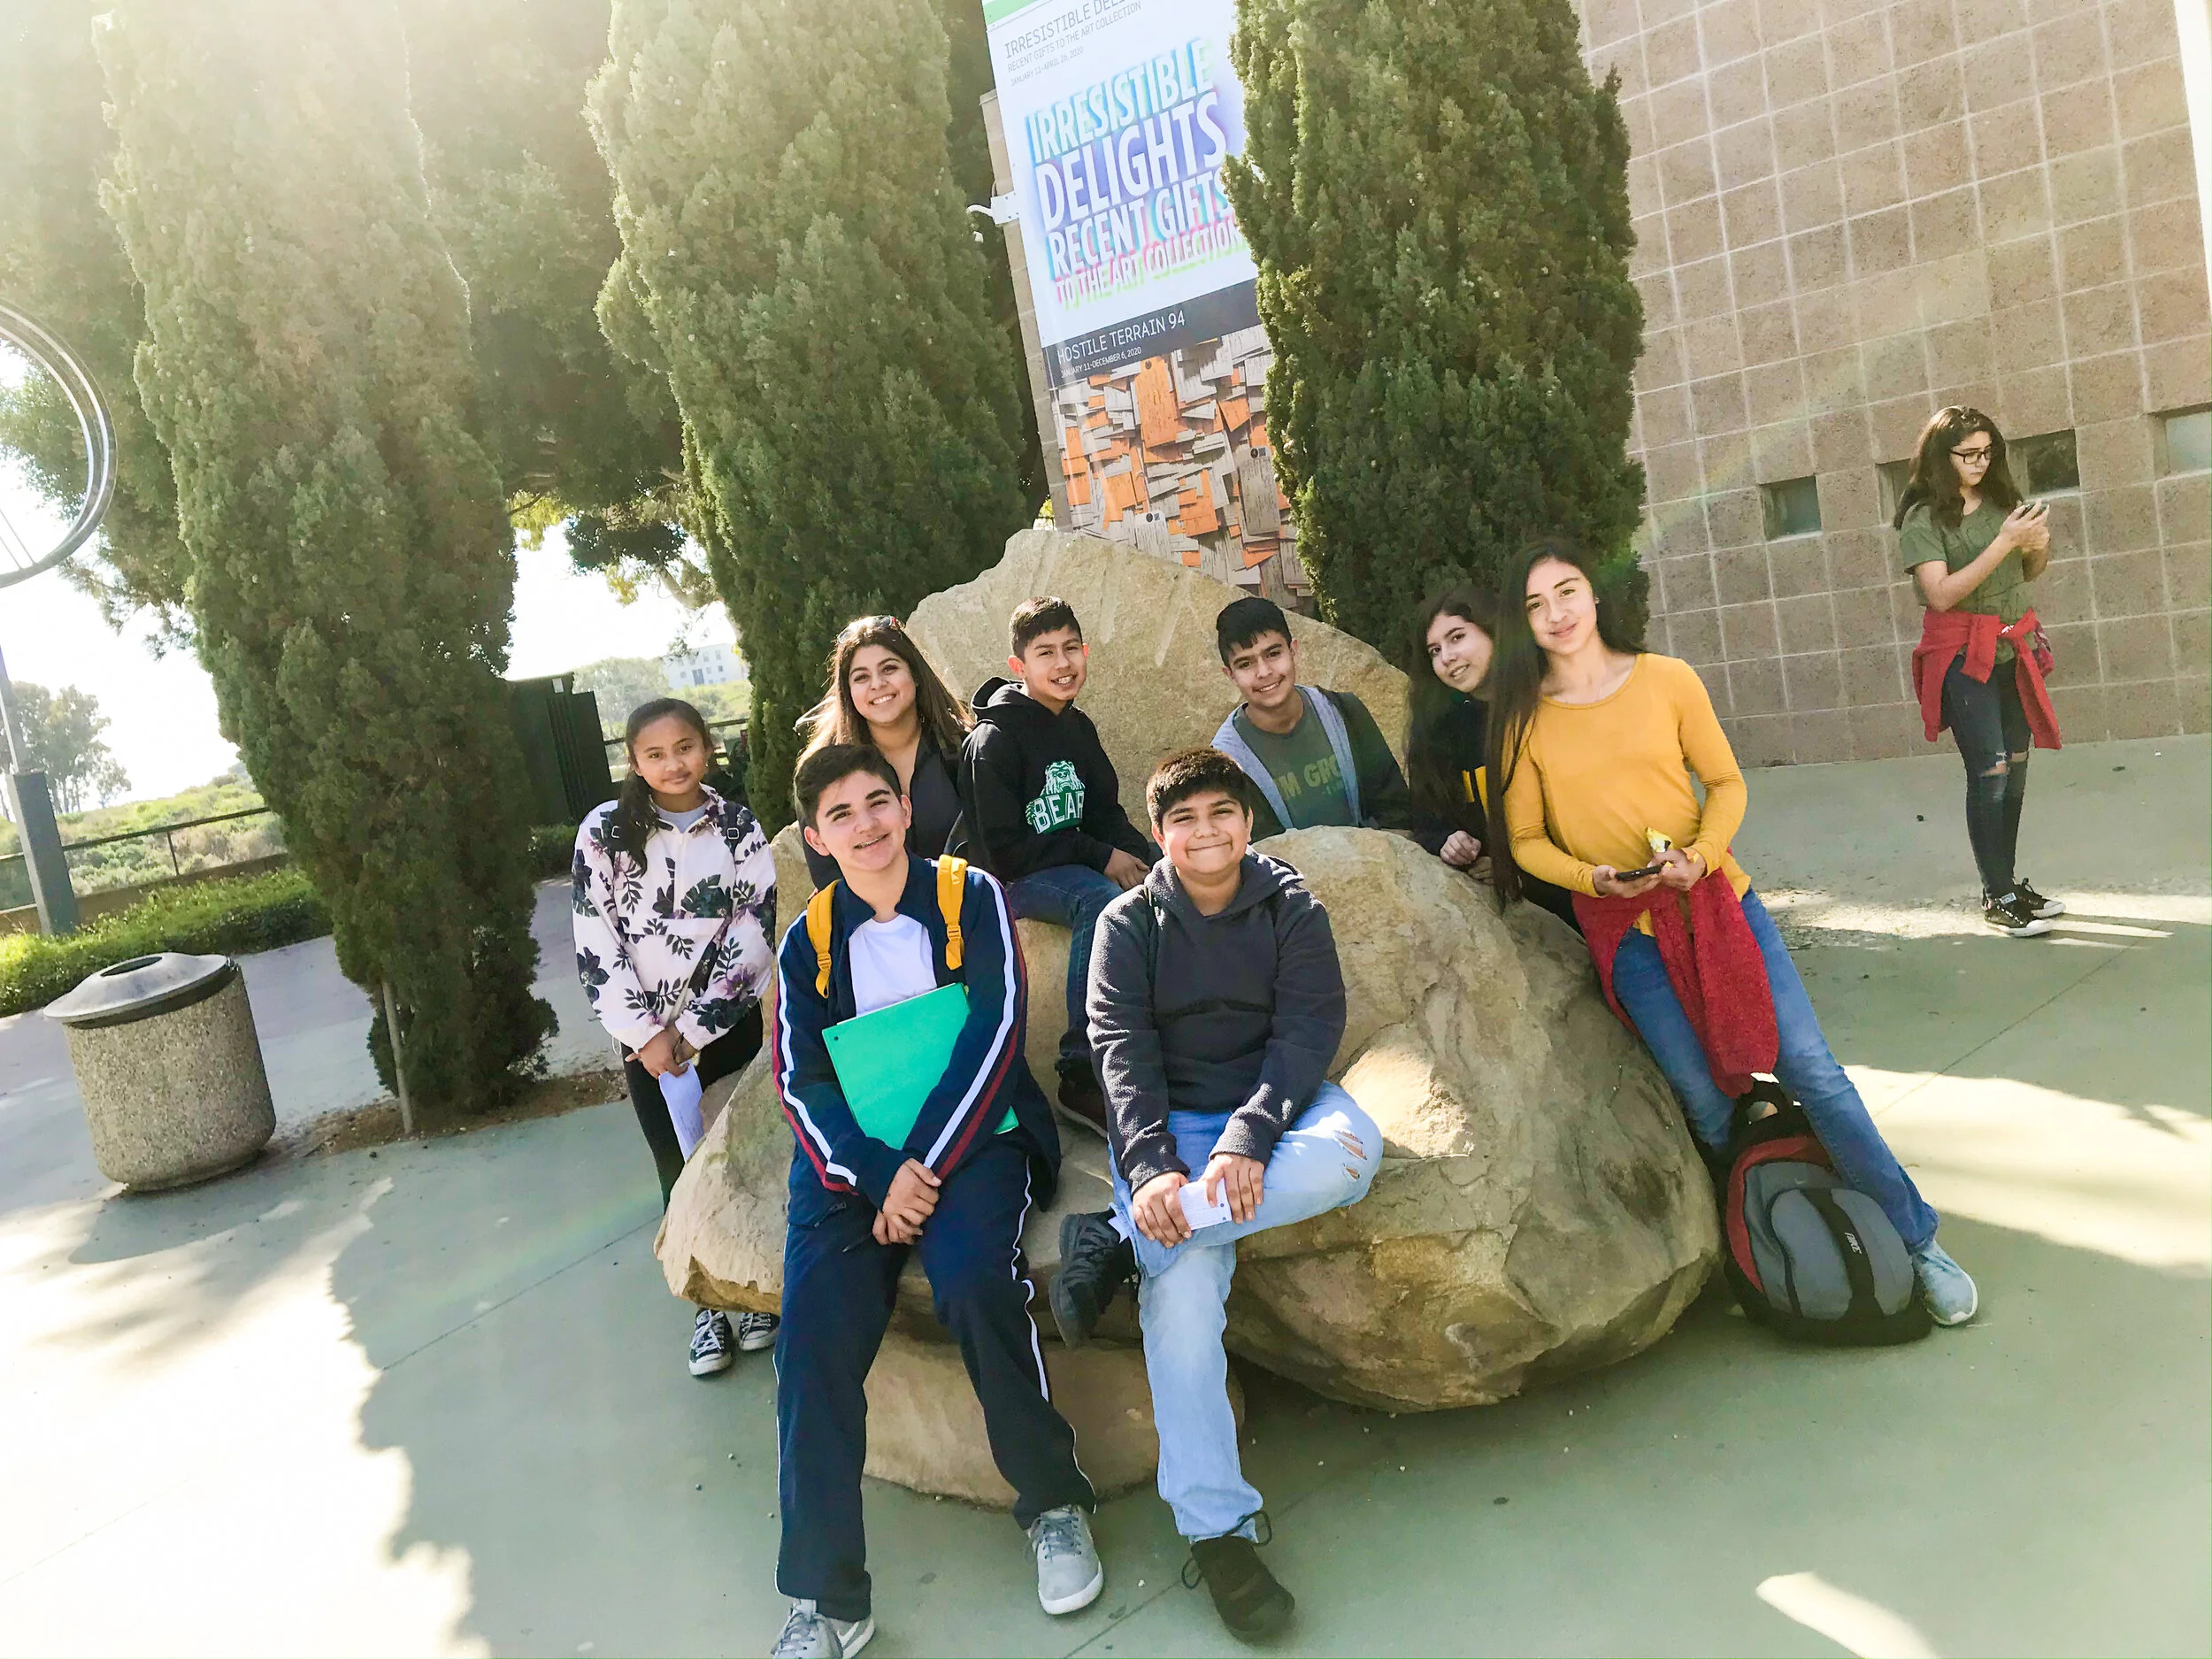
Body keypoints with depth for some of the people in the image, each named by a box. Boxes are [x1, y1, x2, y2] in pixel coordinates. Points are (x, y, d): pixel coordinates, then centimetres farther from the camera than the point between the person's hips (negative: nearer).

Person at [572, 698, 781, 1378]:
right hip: (646, 1034, 0)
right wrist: (646, 1035, -10)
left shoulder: (740, 829, -2)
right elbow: (594, 944, -6)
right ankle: (710, 1302, 18)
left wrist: (691, 1032, -11)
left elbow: (754, 938, -7)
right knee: (681, 1173, 3)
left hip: (728, 1025, 0)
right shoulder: (604, 831, -4)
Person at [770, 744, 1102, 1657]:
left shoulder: (970, 897, 4)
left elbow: (995, 1028, -7)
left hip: (968, 1134, -2)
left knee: (973, 1279, -30)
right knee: (813, 1327, -20)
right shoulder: (807, 941, 11)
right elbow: (800, 1077, 2)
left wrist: (926, 1165, -16)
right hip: (853, 1156, 3)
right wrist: (875, 1178, -15)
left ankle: (1053, 1502, -7)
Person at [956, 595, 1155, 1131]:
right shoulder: (994, 740, -12)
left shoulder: (1077, 727, 10)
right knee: (1101, 901, -36)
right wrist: (1100, 858, -18)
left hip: (1076, 862, 8)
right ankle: (1081, 1075, -33)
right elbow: (1005, 849, -16)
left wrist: (1136, 854, -8)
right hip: (1016, 878, -7)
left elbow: (1106, 813, 14)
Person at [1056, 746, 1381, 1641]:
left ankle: (1117, 1240, -28)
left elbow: (1308, 1030, -8)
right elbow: (1122, 1053, -7)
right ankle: (1217, 1528, -19)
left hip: (1272, 1106, 1)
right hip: (1167, 1123, -1)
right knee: (1184, 1282, -28)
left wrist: (1247, 1141, -25)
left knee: (1350, 1148, -34)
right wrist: (1151, 1169, -25)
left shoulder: (1291, 909, 4)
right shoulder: (1128, 924, 4)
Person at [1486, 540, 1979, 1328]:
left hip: (1719, 902, 1)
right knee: (1706, 1101, 3)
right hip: (1626, 935, 0)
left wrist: (1701, 856, -15)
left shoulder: (1667, 679, -2)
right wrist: (1595, 878, -15)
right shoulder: (1523, 718, -3)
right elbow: (1524, 839, 2)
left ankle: (1919, 1241, 16)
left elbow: (1726, 782, 3)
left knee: (1812, 1072, 1)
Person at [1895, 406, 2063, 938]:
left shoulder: (2001, 499, 7)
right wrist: (2005, 541, -21)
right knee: (1990, 772, -9)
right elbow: (1942, 594, -20)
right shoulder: (1924, 518, -9)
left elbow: (2028, 573, 20)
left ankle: (2009, 883, 20)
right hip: (1964, 657, -6)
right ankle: (1996, 898, -1)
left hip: (2015, 649, 6)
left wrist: (2038, 547, -3)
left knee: (2016, 767, 9)